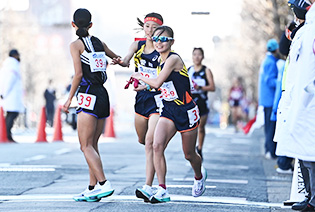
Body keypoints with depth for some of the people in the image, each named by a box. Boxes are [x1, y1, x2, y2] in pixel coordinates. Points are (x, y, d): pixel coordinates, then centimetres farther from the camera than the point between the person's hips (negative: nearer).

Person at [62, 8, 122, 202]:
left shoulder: (76, 45, -4)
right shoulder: (99, 42, 14)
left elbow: (79, 73, -12)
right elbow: (120, 60, 29)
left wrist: (69, 99, -6)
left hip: (89, 95, -7)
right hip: (103, 95, 7)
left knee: (86, 146, -8)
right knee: (93, 145, 11)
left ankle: (104, 184, -21)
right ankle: (93, 188, 9)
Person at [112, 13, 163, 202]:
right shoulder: (138, 45, 7)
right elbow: (127, 60, -12)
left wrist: (147, 85, -32)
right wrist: (121, 61, -35)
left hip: (158, 98, -6)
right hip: (141, 97, 6)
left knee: (150, 141, -17)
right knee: (142, 140, 17)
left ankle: (148, 187, -21)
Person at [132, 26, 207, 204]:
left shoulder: (174, 59, -18)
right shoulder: (161, 61, 7)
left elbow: (157, 83, -22)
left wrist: (140, 77, -8)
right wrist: (144, 87, 16)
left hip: (186, 111, -6)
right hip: (169, 110, 6)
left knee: (189, 154, 10)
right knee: (157, 145, -18)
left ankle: (200, 176, 44)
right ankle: (162, 191, -18)